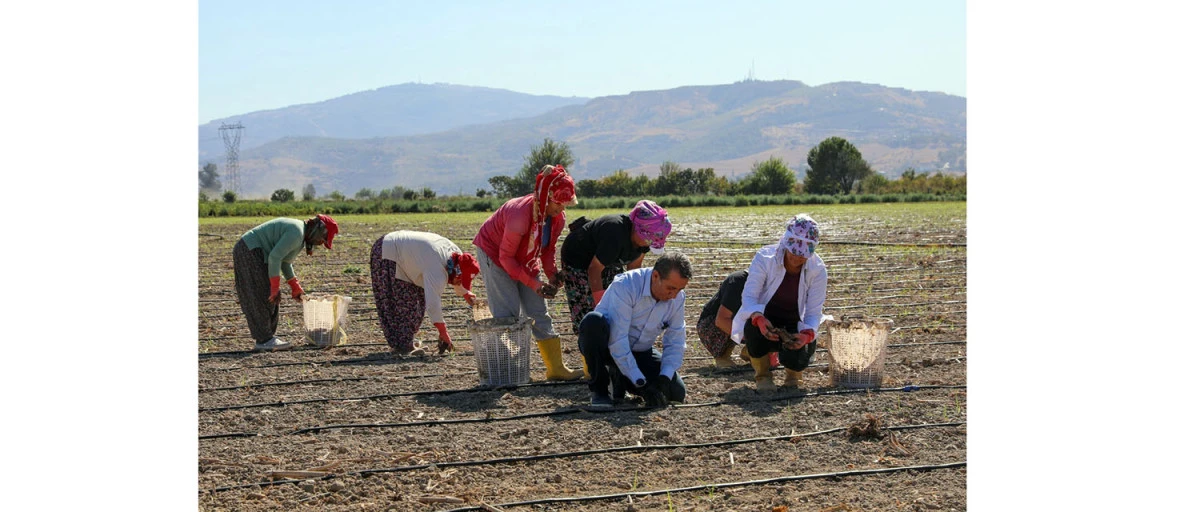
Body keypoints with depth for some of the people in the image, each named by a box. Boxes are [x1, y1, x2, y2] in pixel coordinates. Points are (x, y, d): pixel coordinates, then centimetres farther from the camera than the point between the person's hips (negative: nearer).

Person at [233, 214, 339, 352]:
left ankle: (263, 339, 13)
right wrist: (275, 287, -20)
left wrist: (295, 287, 18)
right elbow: (274, 257, -24)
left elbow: (284, 261, 19)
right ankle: (264, 340, -4)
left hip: (249, 251, 11)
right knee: (263, 298, -7)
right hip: (250, 251, -11)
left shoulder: (300, 233, 13)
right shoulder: (296, 233, -19)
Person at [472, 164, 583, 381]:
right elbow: (506, 257, -28)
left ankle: (556, 368, 6)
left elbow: (547, 250, 2)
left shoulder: (558, 218, -13)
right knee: (508, 314, -14)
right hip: (493, 254, -7)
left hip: (524, 260, 7)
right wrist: (534, 283, -29)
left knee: (539, 312, 3)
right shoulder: (521, 214, -36)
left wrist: (552, 275, -15)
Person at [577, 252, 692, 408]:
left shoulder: (677, 298, -10)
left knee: (677, 393, -12)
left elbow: (675, 344, -5)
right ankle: (599, 388, -18)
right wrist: (640, 383, -35)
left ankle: (619, 376, 12)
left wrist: (663, 380, -21)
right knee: (593, 321, -38)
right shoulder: (625, 286, -29)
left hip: (639, 352, 5)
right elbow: (617, 341, -33)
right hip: (607, 347, -5)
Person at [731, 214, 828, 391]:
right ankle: (762, 375, -7)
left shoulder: (817, 270, -15)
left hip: (793, 328, 1)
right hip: (763, 321, -1)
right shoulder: (764, 258, -20)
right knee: (754, 325, -38)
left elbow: (813, 313, -15)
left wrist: (807, 335, -38)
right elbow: (749, 297, -24)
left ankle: (792, 373, 13)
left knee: (798, 359, -31)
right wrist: (759, 319, -47)